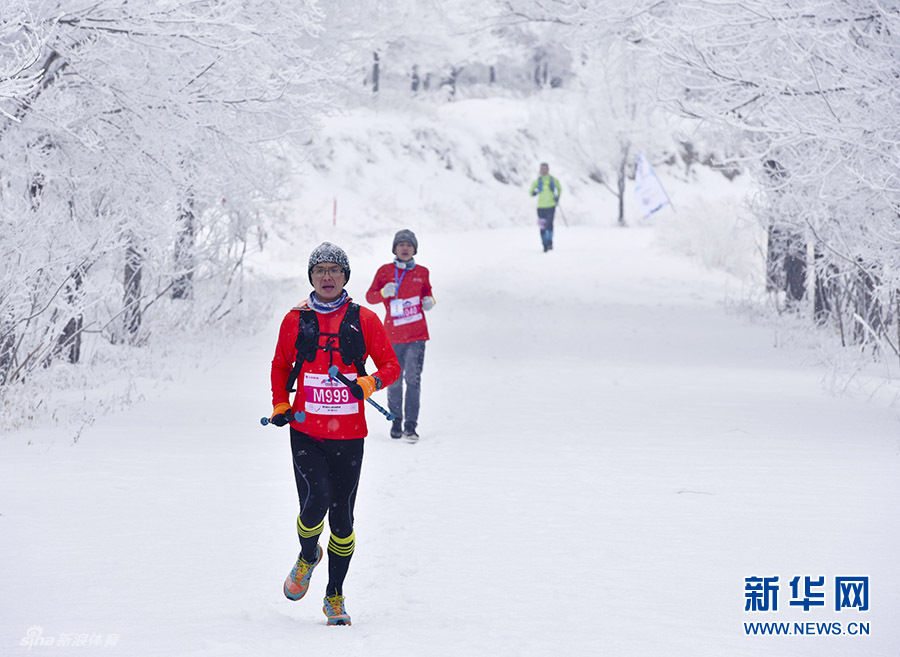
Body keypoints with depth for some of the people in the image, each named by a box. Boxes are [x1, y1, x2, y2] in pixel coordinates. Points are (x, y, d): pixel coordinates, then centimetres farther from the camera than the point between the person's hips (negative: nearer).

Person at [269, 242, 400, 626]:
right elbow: (281, 366, 19)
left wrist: (369, 382, -15)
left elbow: (391, 365, 5)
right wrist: (279, 405, 5)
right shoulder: (295, 320, 6)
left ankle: (335, 596, 18)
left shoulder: (363, 320, 2)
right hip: (305, 431, 0)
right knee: (315, 501, -18)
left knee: (342, 518, 1)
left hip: (348, 435, 0)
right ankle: (308, 557, 15)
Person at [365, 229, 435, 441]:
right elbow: (370, 296, 3)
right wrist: (384, 292, -18)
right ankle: (396, 420, 22)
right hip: (393, 335, 0)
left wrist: (429, 301, -1)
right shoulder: (385, 271, 2)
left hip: (417, 335, 0)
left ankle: (410, 425, -6)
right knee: (394, 380, 5)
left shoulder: (422, 272, 7)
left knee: (413, 379, -8)